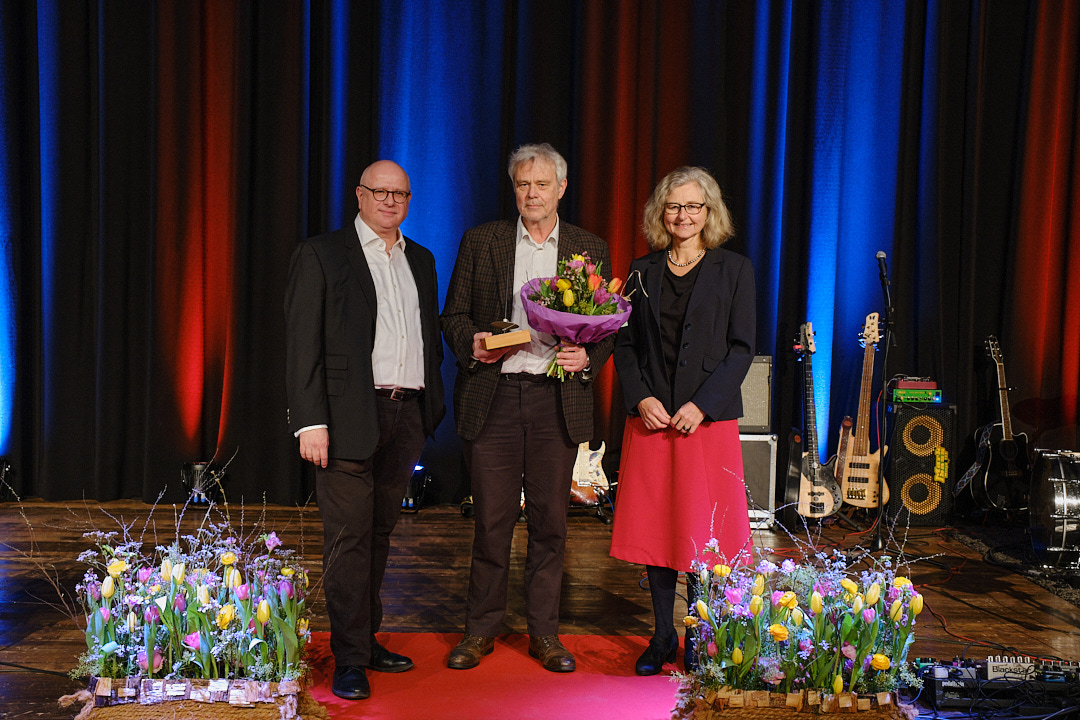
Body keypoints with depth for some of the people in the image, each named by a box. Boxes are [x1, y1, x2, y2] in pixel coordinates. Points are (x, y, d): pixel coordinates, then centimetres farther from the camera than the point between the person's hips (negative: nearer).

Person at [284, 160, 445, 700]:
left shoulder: (421, 261, 17)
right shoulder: (321, 254, -1)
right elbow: (301, 343, -6)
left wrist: (428, 412, 12)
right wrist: (310, 421, -14)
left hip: (406, 416, 6)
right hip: (348, 416, -5)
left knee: (380, 533, 13)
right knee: (349, 536, -5)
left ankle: (368, 639, 24)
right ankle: (349, 658, 2)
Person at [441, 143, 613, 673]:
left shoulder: (590, 250, 9)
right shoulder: (480, 242, 8)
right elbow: (453, 315, 9)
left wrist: (588, 357, -9)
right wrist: (471, 343, -12)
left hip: (556, 399, 1)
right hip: (492, 396, -1)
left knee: (550, 519, 6)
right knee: (492, 518, 2)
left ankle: (544, 633, 18)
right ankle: (480, 630, 17)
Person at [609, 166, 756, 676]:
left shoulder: (733, 270, 3)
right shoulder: (642, 272, 11)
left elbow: (741, 348, -2)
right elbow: (624, 343, 10)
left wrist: (702, 404, -12)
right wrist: (641, 397, -6)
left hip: (709, 418, -2)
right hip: (651, 418, 3)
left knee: (702, 530, -1)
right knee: (654, 525, 5)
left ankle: (698, 640, 13)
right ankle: (662, 637, 17)